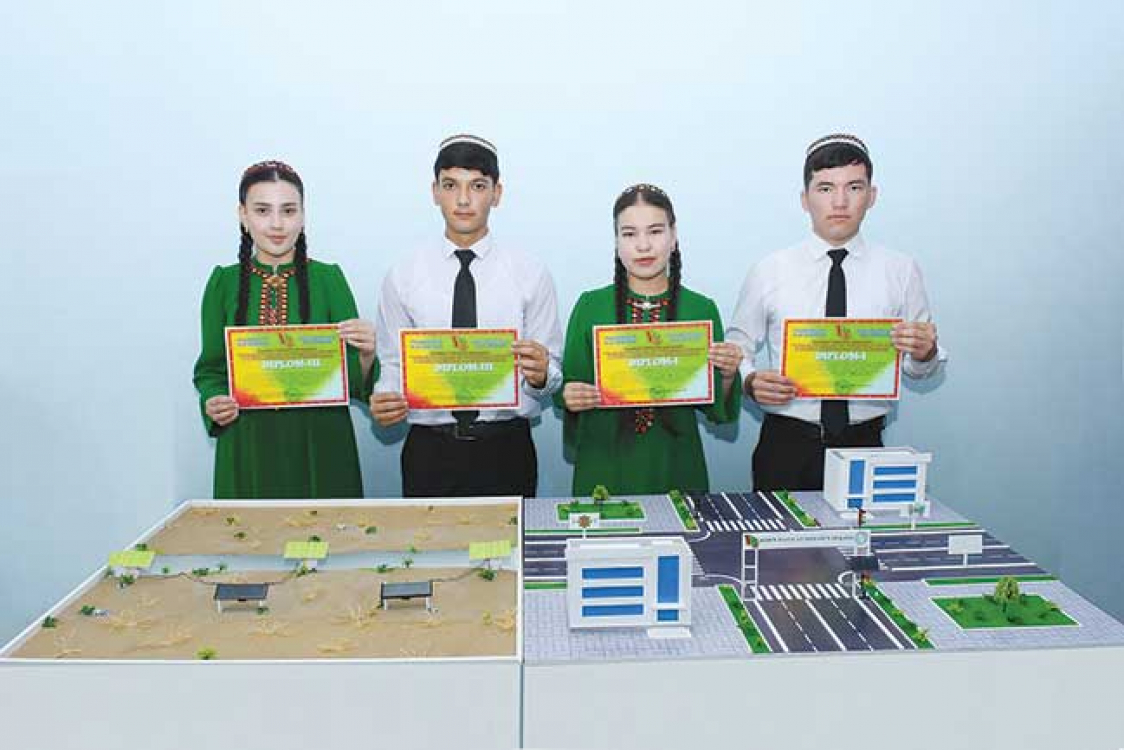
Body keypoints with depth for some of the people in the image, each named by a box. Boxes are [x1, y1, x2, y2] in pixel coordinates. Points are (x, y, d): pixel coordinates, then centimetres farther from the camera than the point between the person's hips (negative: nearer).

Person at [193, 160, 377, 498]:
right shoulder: (223, 283, 4)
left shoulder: (328, 278, 0)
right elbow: (211, 369, 11)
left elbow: (352, 381, -1)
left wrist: (366, 354, -20)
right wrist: (212, 403, -8)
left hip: (321, 447, -1)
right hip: (247, 448, 1)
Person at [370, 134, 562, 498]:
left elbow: (553, 372, -1)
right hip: (429, 451, 1)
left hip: (506, 450, 0)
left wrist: (540, 375, -23)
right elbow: (393, 365, 5)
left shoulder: (531, 274, -2)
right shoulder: (402, 277, 2)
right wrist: (384, 400, -15)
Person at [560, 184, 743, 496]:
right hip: (604, 468, 0)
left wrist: (728, 375, -15)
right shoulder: (590, 306, -1)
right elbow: (567, 391, 1)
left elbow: (715, 409, 3)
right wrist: (570, 399, -19)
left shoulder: (701, 309, 0)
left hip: (675, 467, 1)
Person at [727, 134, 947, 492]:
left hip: (865, 445, 1)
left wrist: (925, 352, -14)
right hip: (787, 446, -1)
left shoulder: (901, 271, 4)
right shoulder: (769, 272, 1)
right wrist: (751, 381, -15)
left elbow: (920, 368, 8)